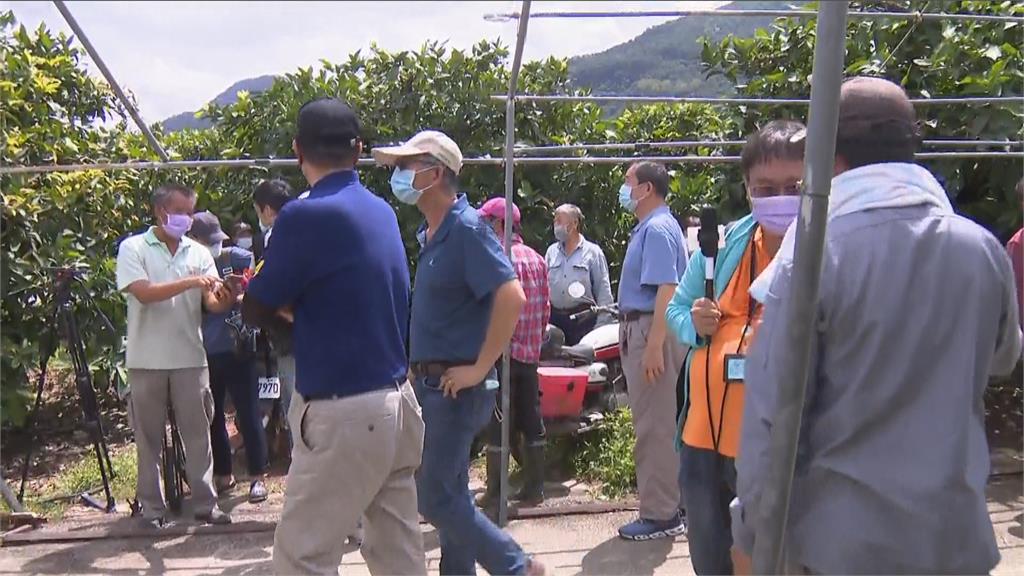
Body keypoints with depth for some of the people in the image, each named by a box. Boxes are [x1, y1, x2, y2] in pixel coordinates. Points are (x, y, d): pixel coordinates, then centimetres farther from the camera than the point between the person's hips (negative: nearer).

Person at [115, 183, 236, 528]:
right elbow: (143, 293, -17)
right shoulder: (133, 248, -2)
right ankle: (153, 508, 18)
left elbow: (212, 303, -3)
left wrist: (226, 300, -26)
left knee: (198, 433, 5)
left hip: (190, 358, 2)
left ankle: (205, 504, 12)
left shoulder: (199, 253, 6)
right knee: (149, 437, 8)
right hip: (147, 360, -2)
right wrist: (190, 282, -26)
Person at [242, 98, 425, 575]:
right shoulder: (380, 211, 8)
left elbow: (256, 311, -5)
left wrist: (291, 307, 13)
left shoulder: (305, 216, -15)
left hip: (344, 414, -8)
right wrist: (301, 304, 5)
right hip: (396, 402, 8)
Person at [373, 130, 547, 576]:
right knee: (447, 493, 16)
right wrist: (420, 369, 16)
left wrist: (480, 368, -22)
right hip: (433, 383, 9)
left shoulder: (467, 228, -16)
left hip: (455, 386, -9)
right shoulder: (431, 233, 12)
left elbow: (512, 298, -26)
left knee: (436, 498, -5)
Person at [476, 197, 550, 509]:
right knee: (531, 421, 10)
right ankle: (534, 487, 16)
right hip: (531, 352, 7)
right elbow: (545, 309, 14)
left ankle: (494, 491, 5)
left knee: (497, 423, -1)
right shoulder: (537, 259, 11)